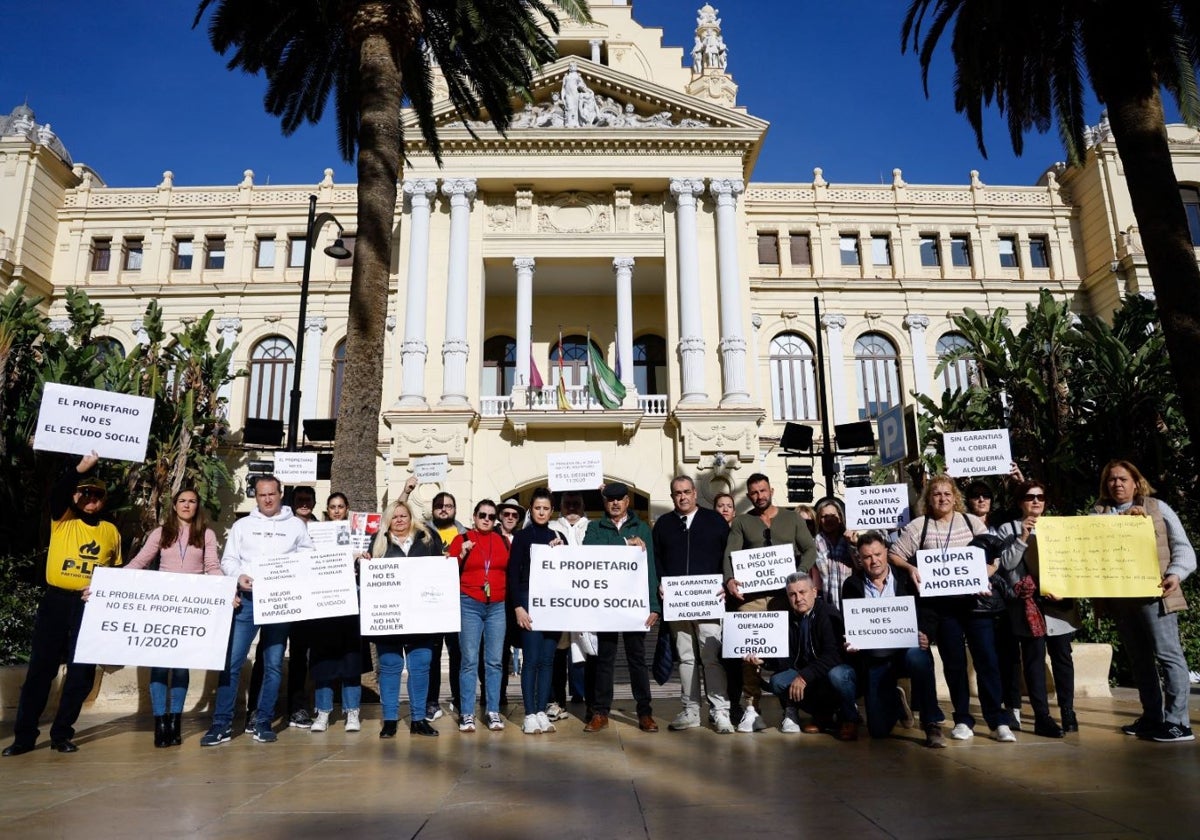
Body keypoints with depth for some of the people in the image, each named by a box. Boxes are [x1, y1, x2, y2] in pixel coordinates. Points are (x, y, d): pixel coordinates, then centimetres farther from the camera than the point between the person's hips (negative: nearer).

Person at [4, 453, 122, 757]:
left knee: (81, 673, 3)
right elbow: (57, 493, -18)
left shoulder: (111, 531, 10)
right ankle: (24, 735, 15)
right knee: (40, 669, 4)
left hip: (90, 606, 2)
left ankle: (61, 734, 16)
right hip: (55, 601, -1)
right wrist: (80, 468, -32)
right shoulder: (62, 520, 4)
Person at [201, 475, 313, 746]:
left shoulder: (296, 525, 10)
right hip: (248, 598, 0)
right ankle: (222, 724, 5)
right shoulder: (242, 525, 11)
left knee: (274, 664, 3)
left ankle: (263, 723, 13)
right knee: (232, 661, -4)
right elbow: (228, 559, 7)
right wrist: (238, 576, -12)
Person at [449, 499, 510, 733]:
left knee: (494, 661, 4)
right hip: (469, 605, -2)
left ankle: (493, 712, 12)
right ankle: (467, 714, 6)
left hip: (497, 606, 2)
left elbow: (511, 571, 18)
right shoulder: (462, 539, 4)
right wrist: (462, 555, -11)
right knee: (470, 661, -2)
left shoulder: (503, 541, 11)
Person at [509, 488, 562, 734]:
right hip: (529, 601, -4)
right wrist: (518, 607, -10)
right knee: (531, 659, -6)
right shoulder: (522, 536, 3)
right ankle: (530, 714, -1)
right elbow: (513, 573, -2)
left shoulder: (558, 537, 14)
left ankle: (542, 712, 10)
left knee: (547, 659, 4)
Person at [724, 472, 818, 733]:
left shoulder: (791, 518, 12)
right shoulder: (741, 523, 11)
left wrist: (800, 574, -11)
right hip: (752, 593, 0)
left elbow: (810, 549, 6)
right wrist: (729, 579, -18)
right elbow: (730, 554, 1)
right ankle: (751, 707, -2)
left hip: (787, 592, 0)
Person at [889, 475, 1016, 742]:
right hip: (942, 603, 0)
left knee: (986, 658, -2)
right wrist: (910, 568, -14)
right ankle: (963, 720, 16)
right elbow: (894, 555, 4)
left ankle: (998, 721, 6)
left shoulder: (972, 522, 7)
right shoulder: (918, 526, 3)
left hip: (974, 599, 1)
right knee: (954, 661, 6)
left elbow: (994, 556, 5)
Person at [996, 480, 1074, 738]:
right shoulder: (1007, 530, 3)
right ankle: (1042, 717, 2)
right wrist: (1022, 538, -14)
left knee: (1062, 657, 7)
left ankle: (1068, 711, 21)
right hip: (1028, 602, -3)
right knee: (1034, 659, -1)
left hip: (1059, 600, 3)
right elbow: (1006, 564, -6)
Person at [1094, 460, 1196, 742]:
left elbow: (1182, 547, 2)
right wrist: (1125, 518, -9)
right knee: (1139, 658, 10)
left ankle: (1178, 722, -2)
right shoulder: (1100, 512, 13)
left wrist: (1175, 574, -16)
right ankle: (1152, 717, 18)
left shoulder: (1157, 507, 7)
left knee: (1168, 654, -6)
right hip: (1119, 596, 3)